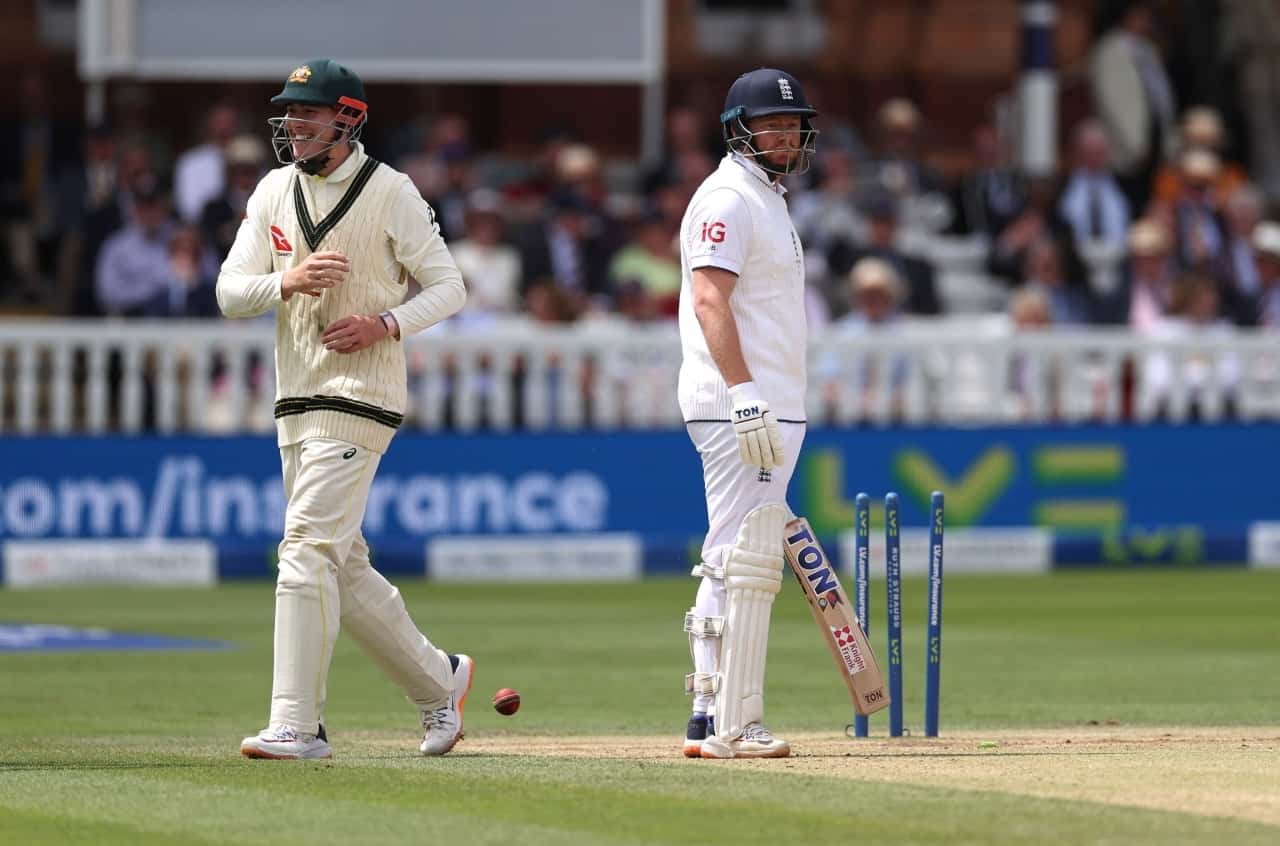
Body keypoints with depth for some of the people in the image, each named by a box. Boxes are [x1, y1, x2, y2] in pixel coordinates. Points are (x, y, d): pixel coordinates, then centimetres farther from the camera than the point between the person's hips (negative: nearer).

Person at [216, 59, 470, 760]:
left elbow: (447, 286, -1)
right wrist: (288, 281, -14)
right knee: (344, 568, 11)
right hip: (295, 404, 7)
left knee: (308, 550, -15)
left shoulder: (391, 192, -5)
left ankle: (297, 724, -15)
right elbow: (230, 292, 6)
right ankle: (439, 683, 27)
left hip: (359, 399, -7)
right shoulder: (274, 191, 11)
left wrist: (386, 323, -18)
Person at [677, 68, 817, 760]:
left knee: (729, 565, 12)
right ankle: (733, 728, -14)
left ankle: (710, 717, 16)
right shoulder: (728, 198, -10)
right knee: (748, 560, -12)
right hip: (739, 405, -11)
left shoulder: (768, 200, 22)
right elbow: (709, 300, -21)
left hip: (767, 409, 11)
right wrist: (745, 394, -30)